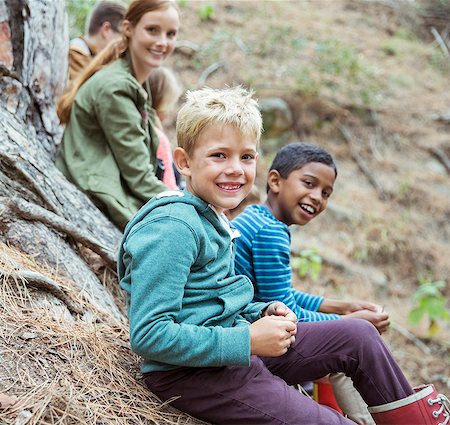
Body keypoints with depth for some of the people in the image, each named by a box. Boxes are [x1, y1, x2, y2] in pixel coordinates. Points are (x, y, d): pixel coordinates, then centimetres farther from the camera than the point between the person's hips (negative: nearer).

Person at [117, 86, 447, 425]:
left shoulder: (212, 219, 10)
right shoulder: (172, 228, -21)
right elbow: (148, 335, -26)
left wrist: (263, 313, 0)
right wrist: (247, 340, -25)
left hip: (239, 350, 10)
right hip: (190, 372, -9)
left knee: (358, 336, 8)